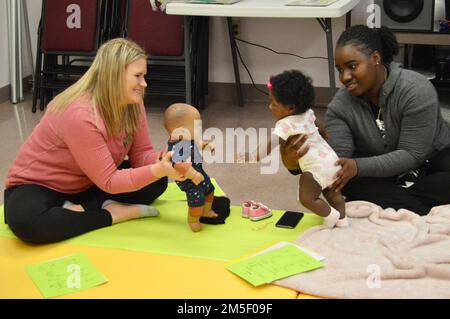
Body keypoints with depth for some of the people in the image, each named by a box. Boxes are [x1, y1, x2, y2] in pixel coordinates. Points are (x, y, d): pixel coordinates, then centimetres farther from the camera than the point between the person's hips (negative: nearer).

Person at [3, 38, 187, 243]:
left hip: (86, 186, 7)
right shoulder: (80, 115, -32)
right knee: (26, 221, -40)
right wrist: (157, 170, -41)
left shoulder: (133, 104, -9)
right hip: (38, 187, -7)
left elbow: (142, 154, -6)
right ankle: (116, 213, -23)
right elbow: (109, 182, -29)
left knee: (156, 182, -8)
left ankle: (80, 210, -16)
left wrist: (164, 162, -28)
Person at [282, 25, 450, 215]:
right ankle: (426, 211, -25)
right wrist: (296, 163, -43)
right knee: (345, 180, -27)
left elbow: (412, 155, -27)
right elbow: (337, 161, -23)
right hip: (384, 172, 3)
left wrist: (357, 166, -40)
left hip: (434, 159, -3)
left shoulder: (416, 90, -25)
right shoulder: (340, 106, -15)